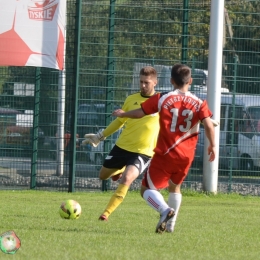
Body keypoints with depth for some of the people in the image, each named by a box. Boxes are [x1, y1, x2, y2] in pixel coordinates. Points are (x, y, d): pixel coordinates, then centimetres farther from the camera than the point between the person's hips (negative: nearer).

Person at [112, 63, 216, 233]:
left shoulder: (162, 99, -4)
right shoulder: (199, 103, 0)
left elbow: (139, 113, 2)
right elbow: (209, 125, -11)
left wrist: (122, 114, 21)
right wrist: (212, 145, 4)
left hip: (165, 154, -4)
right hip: (186, 156, 4)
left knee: (148, 189, 3)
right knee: (175, 187, 28)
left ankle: (165, 210, -25)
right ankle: (171, 224, 25)